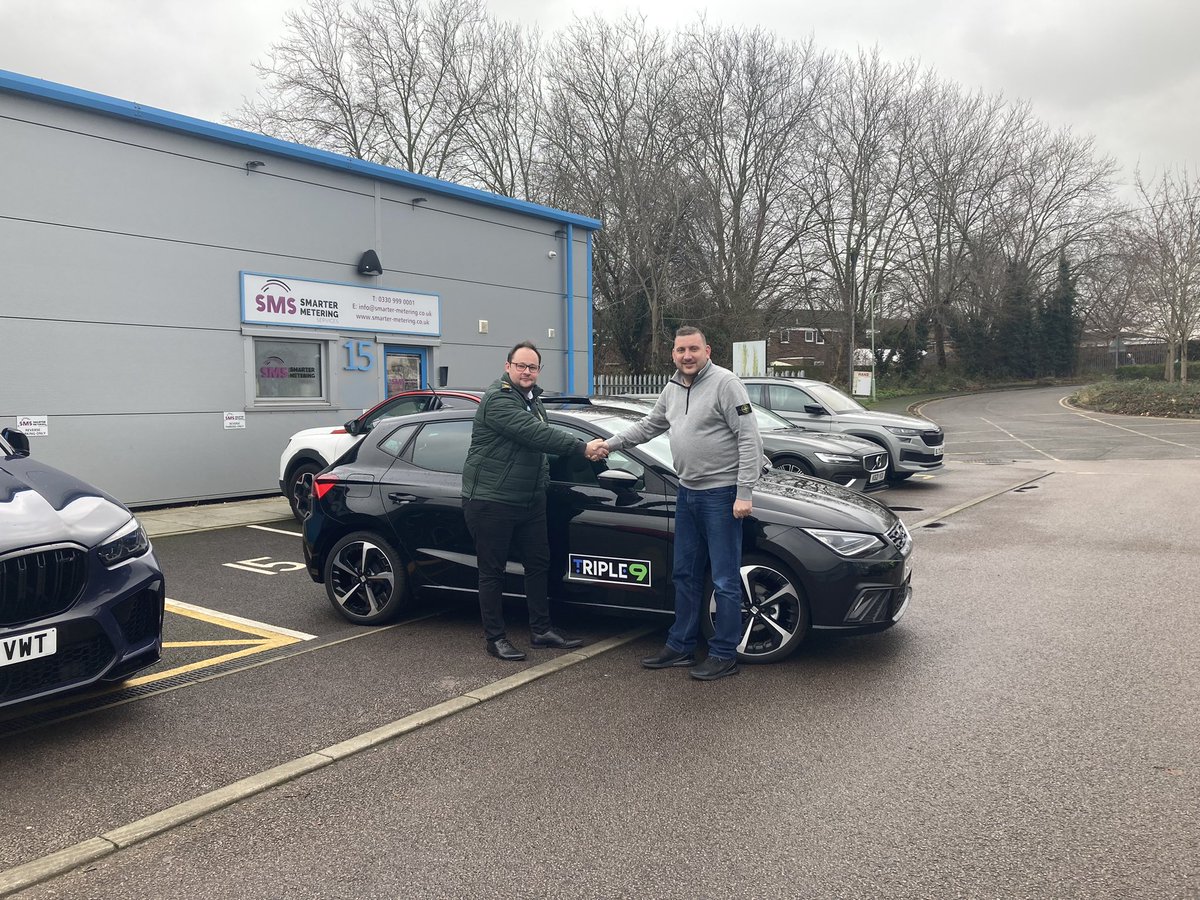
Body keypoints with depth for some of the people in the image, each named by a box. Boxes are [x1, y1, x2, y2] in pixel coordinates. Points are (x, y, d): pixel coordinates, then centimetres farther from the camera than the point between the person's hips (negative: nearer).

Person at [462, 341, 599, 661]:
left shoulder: (533, 400, 15)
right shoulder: (498, 400, -17)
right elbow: (534, 434, -28)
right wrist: (582, 447, -28)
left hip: (530, 500, 9)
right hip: (492, 500, -9)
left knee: (538, 564, 13)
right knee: (492, 571, 2)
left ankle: (541, 630, 24)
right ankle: (495, 637, 12)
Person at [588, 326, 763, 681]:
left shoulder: (725, 383, -14)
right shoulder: (673, 389, 11)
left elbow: (749, 439, -17)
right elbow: (649, 425, 26)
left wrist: (744, 493, -21)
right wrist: (609, 443, 20)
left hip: (722, 494, -8)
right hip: (688, 492, 9)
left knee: (725, 580, 0)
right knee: (686, 575, 16)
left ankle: (724, 655, 10)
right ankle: (681, 646, 27)